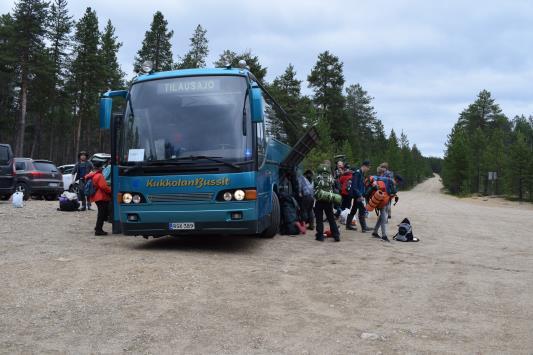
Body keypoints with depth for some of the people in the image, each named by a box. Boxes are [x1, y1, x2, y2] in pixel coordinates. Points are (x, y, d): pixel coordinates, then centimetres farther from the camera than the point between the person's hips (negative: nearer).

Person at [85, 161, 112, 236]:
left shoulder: (90, 175, 13)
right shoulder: (99, 176, -17)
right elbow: (104, 187, -22)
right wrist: (110, 191, -7)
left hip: (95, 197, 10)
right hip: (101, 197, -10)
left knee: (101, 213, 21)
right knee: (102, 213, -4)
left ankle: (98, 228, 25)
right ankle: (98, 230, -4)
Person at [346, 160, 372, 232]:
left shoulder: (361, 173, 13)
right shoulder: (357, 173, -16)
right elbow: (354, 186, -21)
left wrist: (362, 195, 9)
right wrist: (360, 195, -22)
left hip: (358, 195, 10)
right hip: (357, 195, -10)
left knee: (354, 210, 15)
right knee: (362, 210, -8)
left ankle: (348, 225, 23)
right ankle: (364, 228, -5)